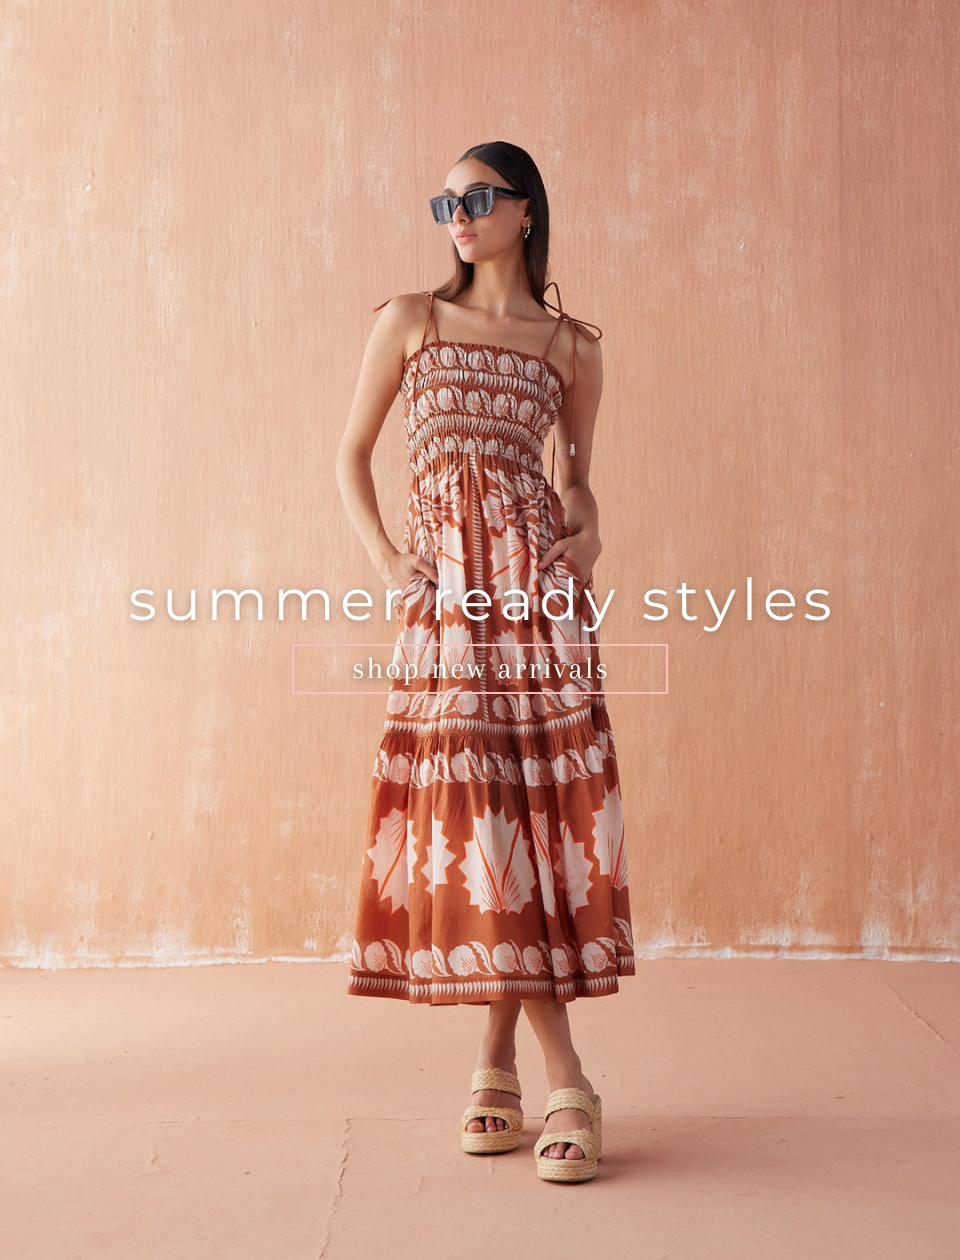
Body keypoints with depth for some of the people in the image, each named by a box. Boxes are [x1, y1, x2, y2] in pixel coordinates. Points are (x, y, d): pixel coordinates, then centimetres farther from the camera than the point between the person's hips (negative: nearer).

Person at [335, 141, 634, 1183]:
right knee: (470, 807, -6)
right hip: (443, 593, 0)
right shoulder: (409, 320, 13)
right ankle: (564, 1081, 1)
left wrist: (587, 532, -1)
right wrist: (384, 559, 1)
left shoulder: (571, 346, 13)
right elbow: (352, 453, 15)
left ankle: (497, 1060, 7)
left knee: (535, 803, -6)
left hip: (537, 585, 0)